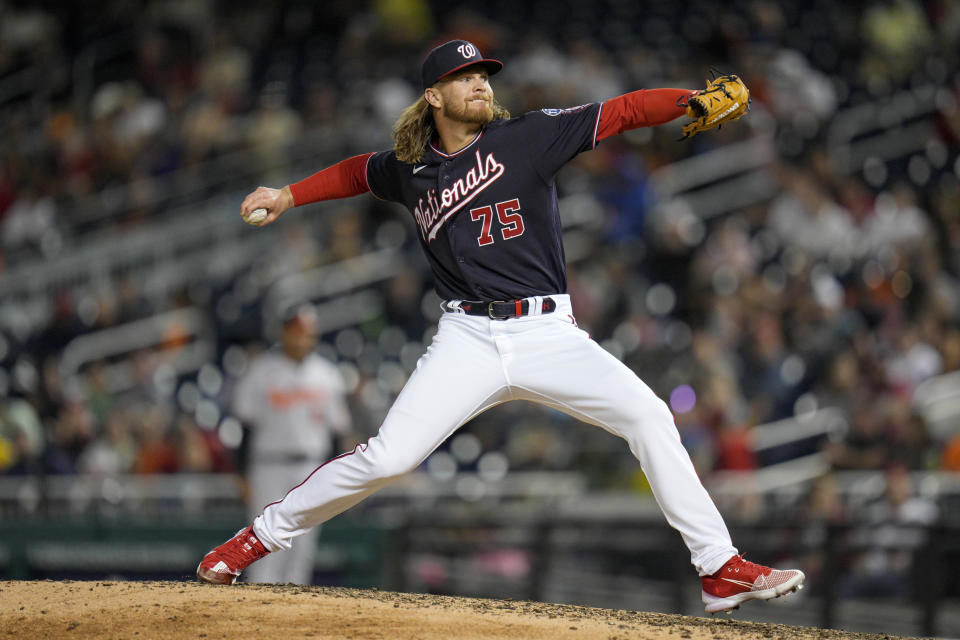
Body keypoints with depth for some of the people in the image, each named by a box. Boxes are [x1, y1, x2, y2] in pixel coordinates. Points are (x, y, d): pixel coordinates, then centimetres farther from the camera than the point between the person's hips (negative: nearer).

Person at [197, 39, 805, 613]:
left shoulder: (527, 136, 0)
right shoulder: (409, 169, 10)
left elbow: (623, 112, -7)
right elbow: (357, 172, 33)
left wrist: (699, 99, -21)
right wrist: (288, 196, 25)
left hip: (550, 335, -1)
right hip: (469, 341, 1)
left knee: (649, 415, -18)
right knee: (386, 458, -12)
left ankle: (720, 569, -11)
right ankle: (262, 537, 8)